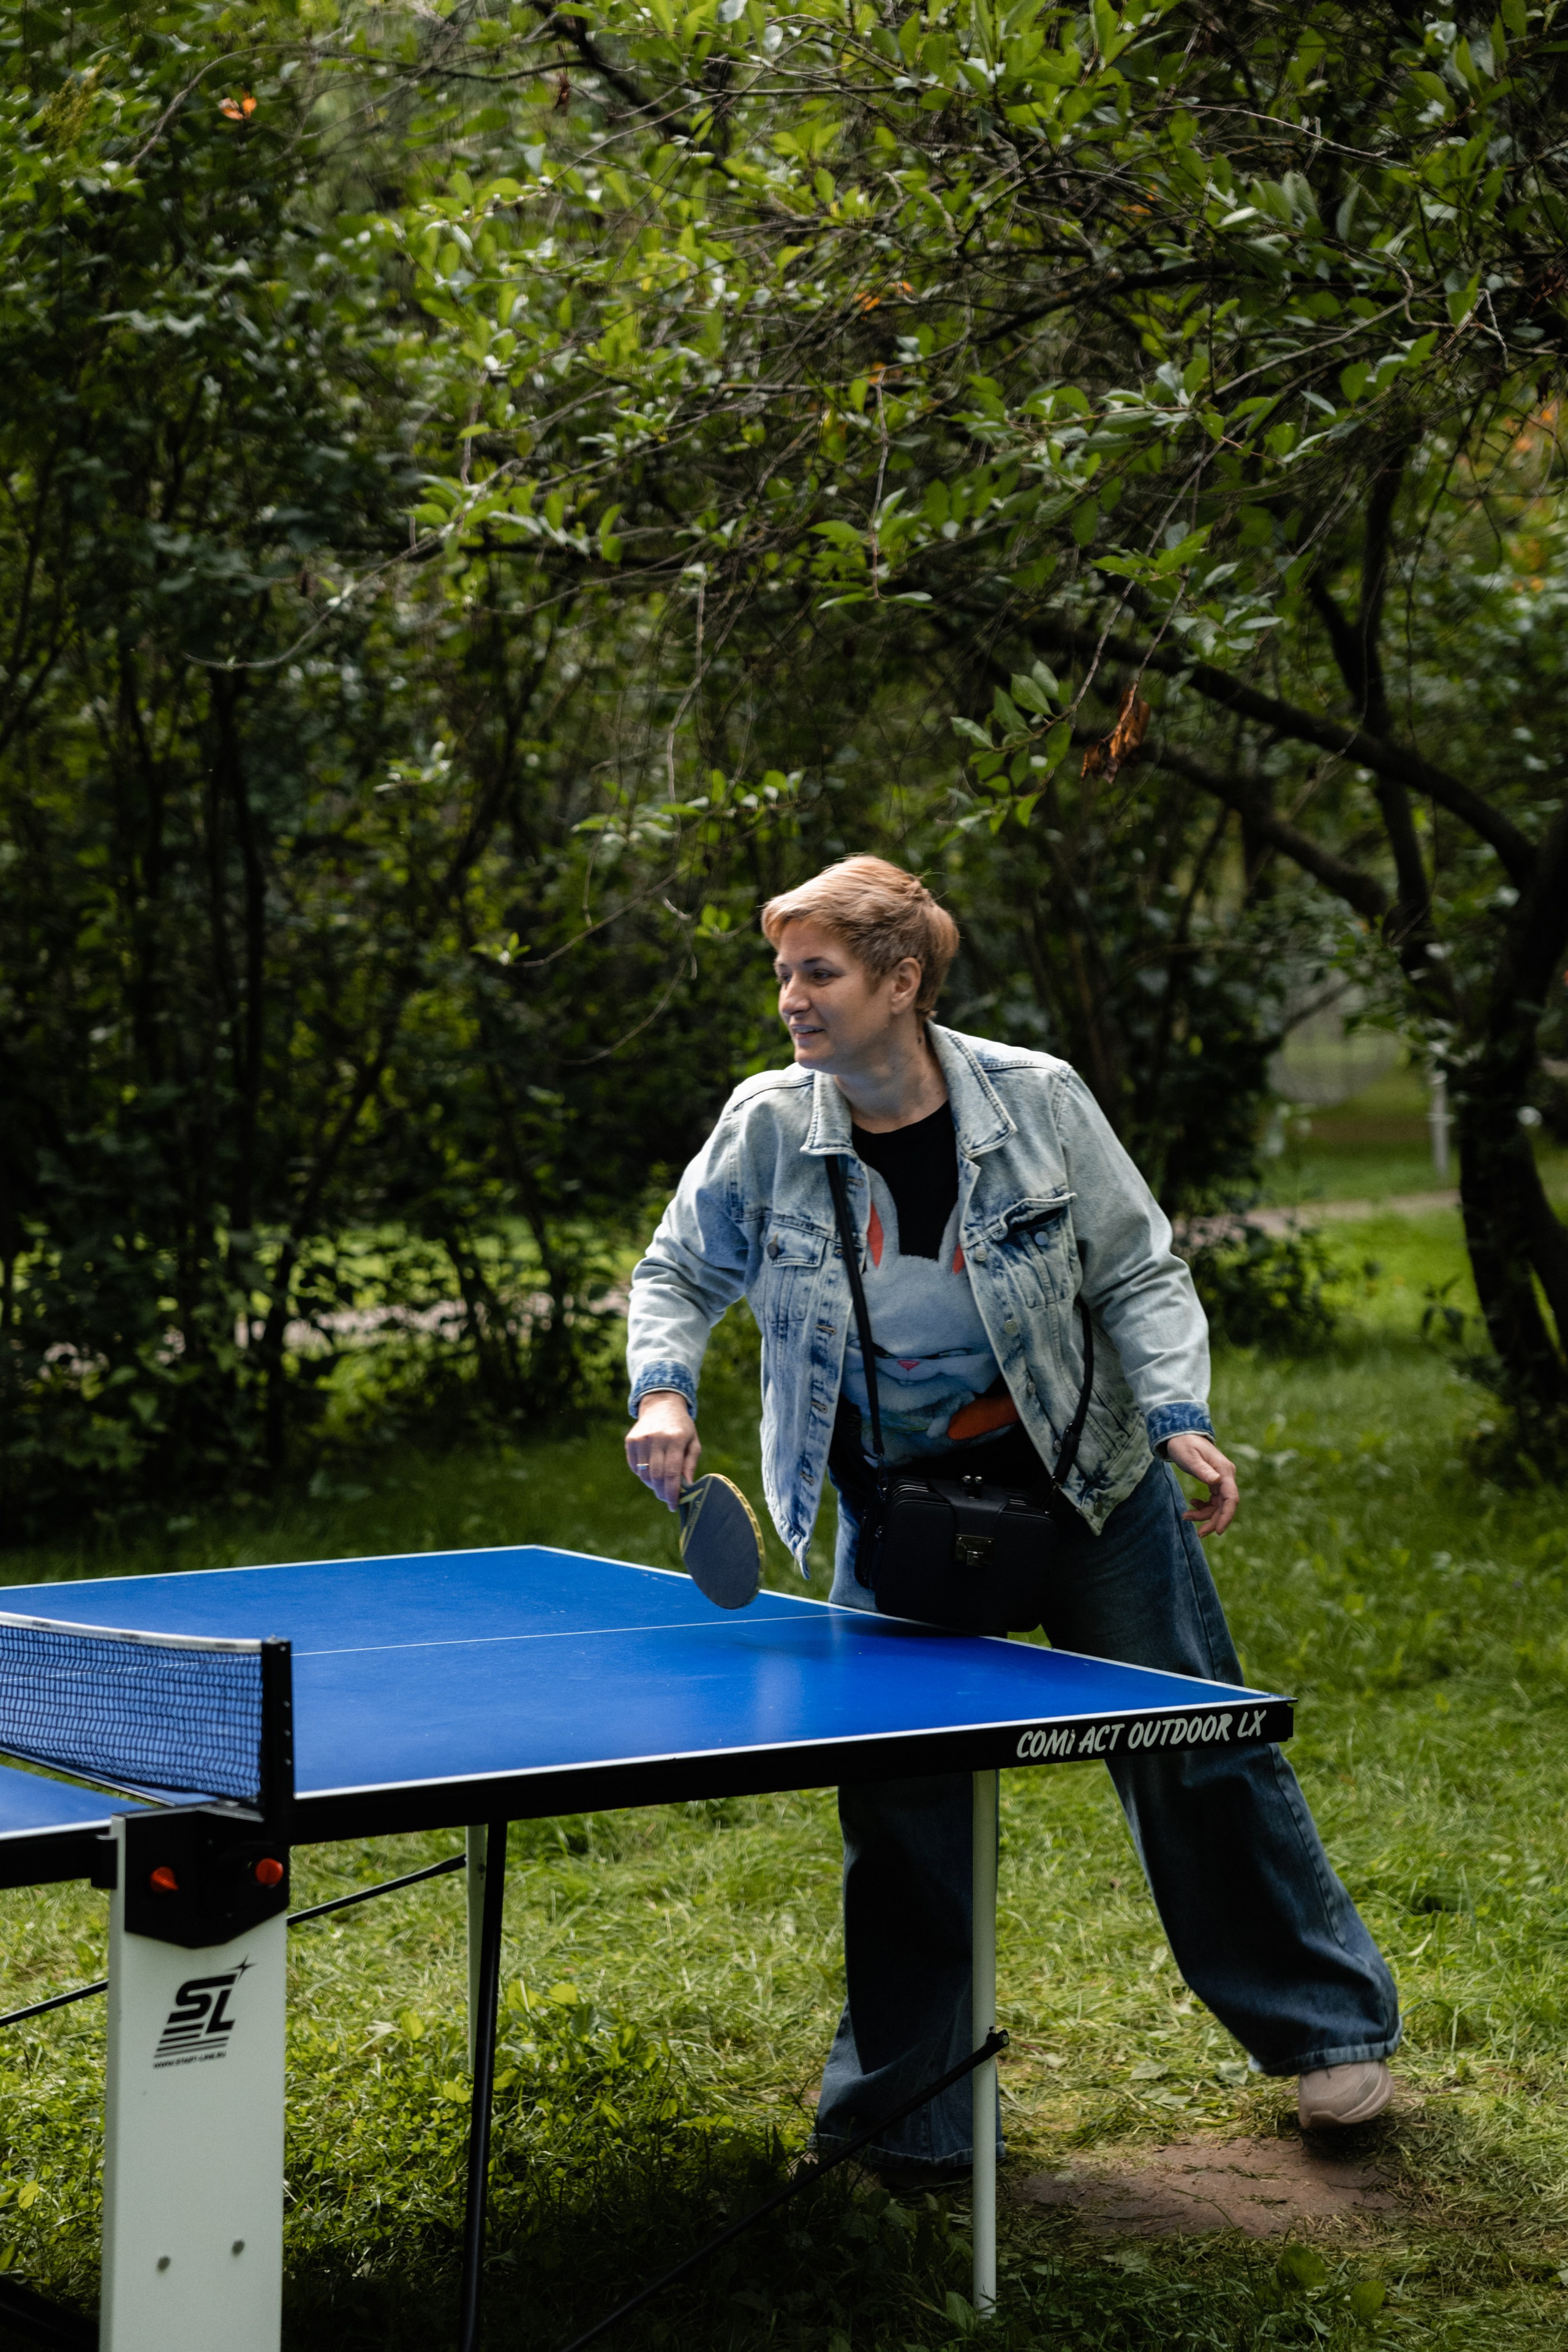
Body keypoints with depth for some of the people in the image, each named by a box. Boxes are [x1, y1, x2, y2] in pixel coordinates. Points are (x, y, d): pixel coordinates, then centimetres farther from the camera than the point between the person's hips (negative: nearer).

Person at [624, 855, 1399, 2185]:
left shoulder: (1038, 1101, -15)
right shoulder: (769, 1126, -11)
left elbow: (1140, 1274, -6)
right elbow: (681, 1272, 2)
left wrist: (1178, 1416, -20)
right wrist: (665, 1388, -16)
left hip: (1086, 1482, -1)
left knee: (1197, 1756, 6)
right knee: (900, 1810, -2)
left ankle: (1327, 2026, 25)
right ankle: (914, 2115, 13)